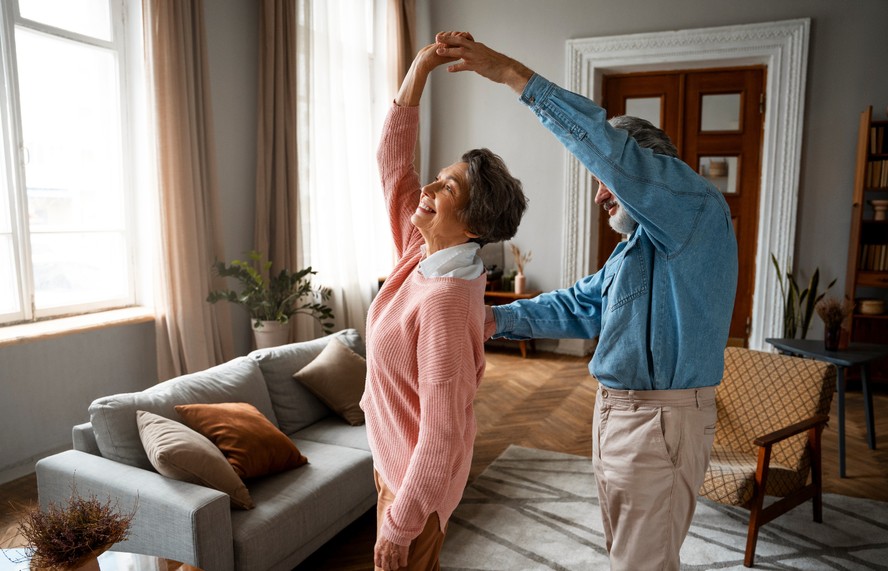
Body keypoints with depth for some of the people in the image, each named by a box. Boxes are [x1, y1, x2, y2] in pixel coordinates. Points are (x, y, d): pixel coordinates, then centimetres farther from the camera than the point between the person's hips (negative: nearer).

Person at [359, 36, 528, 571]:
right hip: (396, 456, 8)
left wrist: (397, 524, -21)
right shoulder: (424, 251, -8)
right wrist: (420, 68, -9)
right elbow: (393, 161, -2)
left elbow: (442, 434, -29)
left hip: (419, 475, -8)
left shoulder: (445, 302, -33)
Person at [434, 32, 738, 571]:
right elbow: (579, 306, 17)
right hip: (616, 410, 10)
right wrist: (499, 318, 7)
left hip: (662, 420, -10)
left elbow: (610, 148, -28)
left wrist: (514, 74, -25)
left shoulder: (700, 208, -14)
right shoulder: (636, 247, 16)